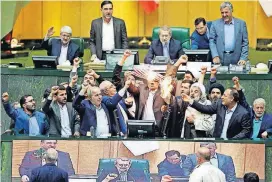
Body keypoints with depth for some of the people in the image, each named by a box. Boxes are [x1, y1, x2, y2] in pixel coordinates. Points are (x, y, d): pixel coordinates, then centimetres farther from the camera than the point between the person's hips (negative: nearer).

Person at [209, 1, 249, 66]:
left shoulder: (241, 23, 8)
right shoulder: (215, 24, 8)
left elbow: (245, 43, 6)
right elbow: (212, 41, 5)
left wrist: (243, 58, -5)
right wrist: (215, 56, -9)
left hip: (236, 60, 0)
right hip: (220, 59, 0)